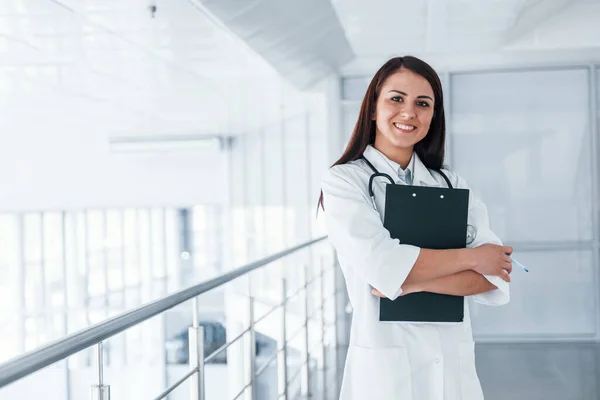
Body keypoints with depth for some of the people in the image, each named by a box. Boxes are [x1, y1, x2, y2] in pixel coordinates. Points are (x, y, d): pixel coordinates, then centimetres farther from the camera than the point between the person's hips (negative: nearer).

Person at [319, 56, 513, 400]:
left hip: (455, 364, 3)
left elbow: (495, 276, -5)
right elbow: (381, 265, -19)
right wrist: (470, 257, -9)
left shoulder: (453, 184, 6)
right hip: (385, 363, -3)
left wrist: (414, 281, -18)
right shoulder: (343, 181, -4)